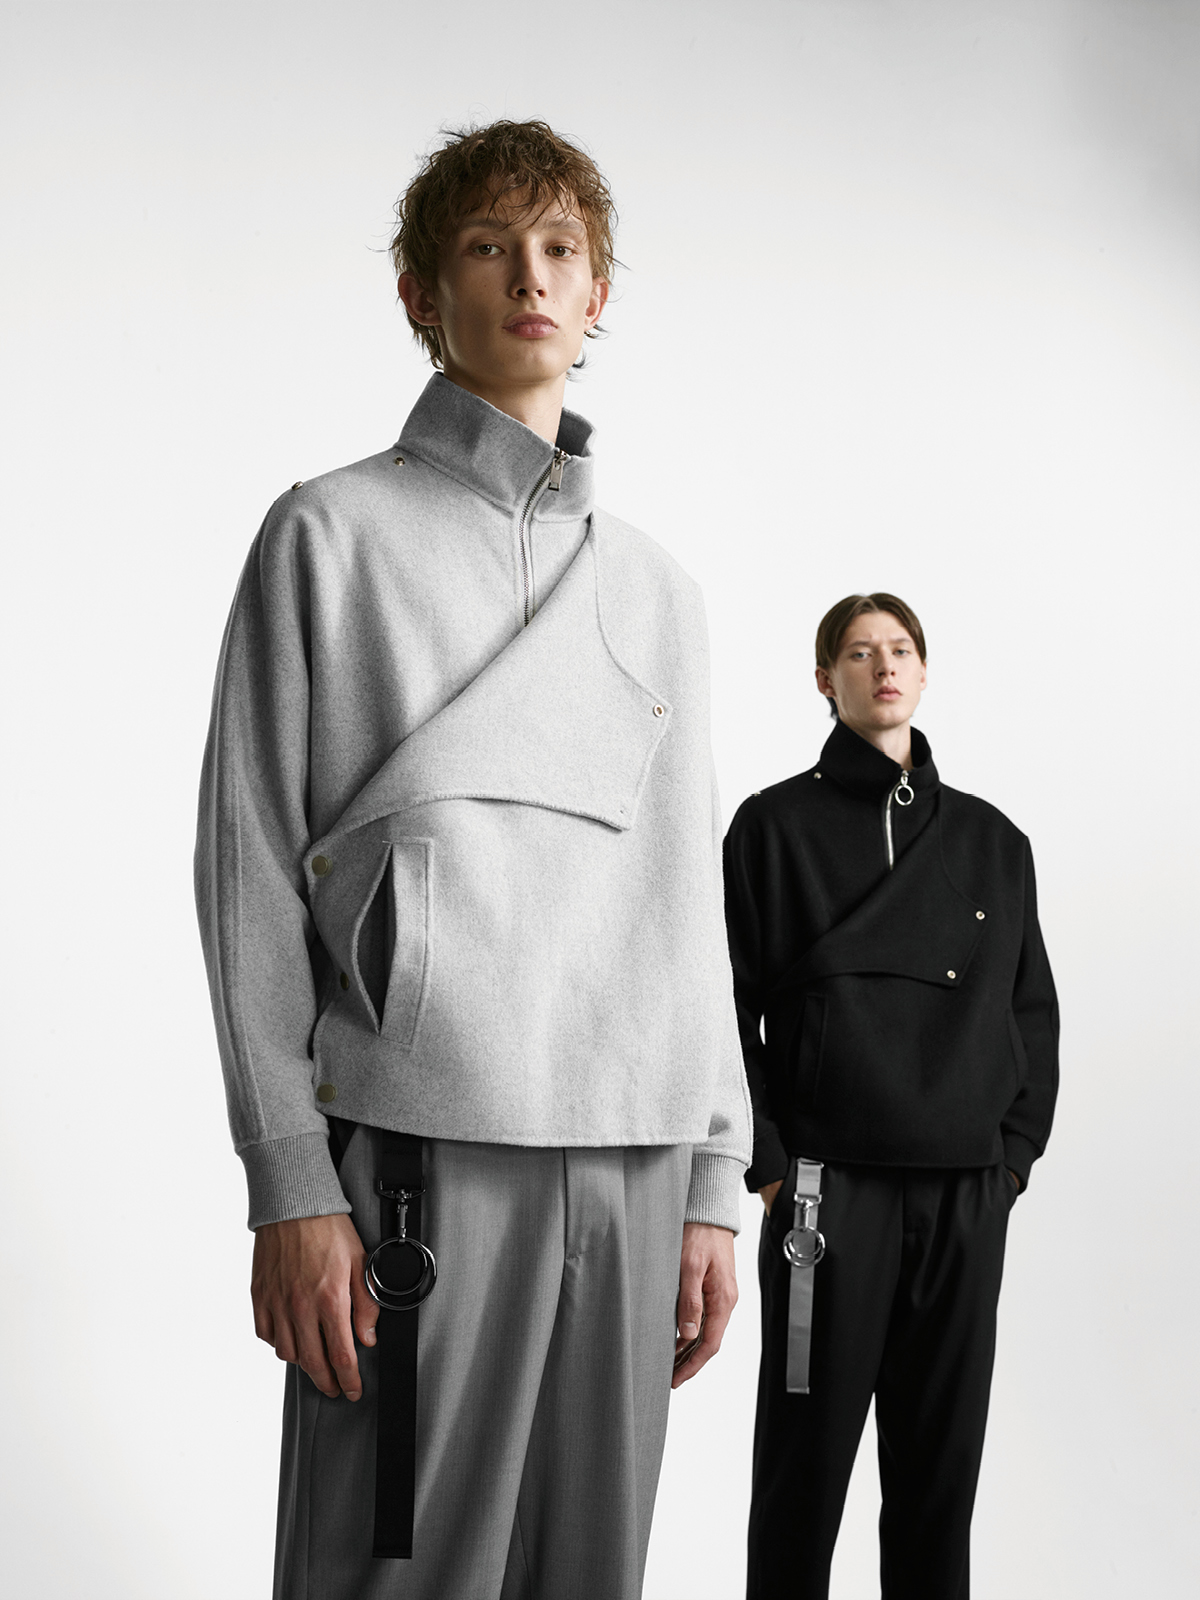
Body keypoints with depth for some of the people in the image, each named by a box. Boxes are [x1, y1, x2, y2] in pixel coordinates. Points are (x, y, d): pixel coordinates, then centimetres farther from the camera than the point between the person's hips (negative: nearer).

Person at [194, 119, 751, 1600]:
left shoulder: (656, 588, 19)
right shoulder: (333, 533, 5)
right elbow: (248, 865, 0)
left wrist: (714, 1181, 11)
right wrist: (288, 1184, -8)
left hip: (631, 1156, 5)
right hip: (417, 1143, -4)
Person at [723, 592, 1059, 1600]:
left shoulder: (992, 839, 13)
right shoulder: (777, 825, 2)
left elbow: (1033, 1011, 16)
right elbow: (727, 1004, -1)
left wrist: (1016, 1148, 6)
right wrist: (765, 1158, -7)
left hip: (971, 1194, 3)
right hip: (830, 1185, -3)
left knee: (945, 1453, 8)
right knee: (809, 1450, 2)